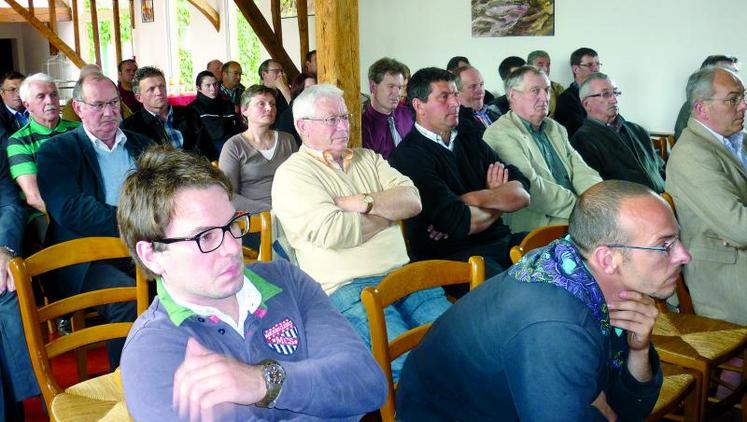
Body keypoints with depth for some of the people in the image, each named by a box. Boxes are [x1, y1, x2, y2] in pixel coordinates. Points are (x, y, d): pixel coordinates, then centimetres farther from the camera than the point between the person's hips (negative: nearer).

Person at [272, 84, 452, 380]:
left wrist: (363, 202, -8)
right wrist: (390, 212, 1)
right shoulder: (292, 174, 1)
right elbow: (333, 231, -15)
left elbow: (412, 200, 7)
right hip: (346, 288, -6)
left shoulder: (367, 158, 21)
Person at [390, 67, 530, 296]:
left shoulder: (470, 141, 17)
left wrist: (470, 199, -9)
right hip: (452, 256, -7)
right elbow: (461, 223, -16)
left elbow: (522, 195, 6)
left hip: (502, 242, 7)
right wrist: (499, 200, 4)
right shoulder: (408, 156, -6)